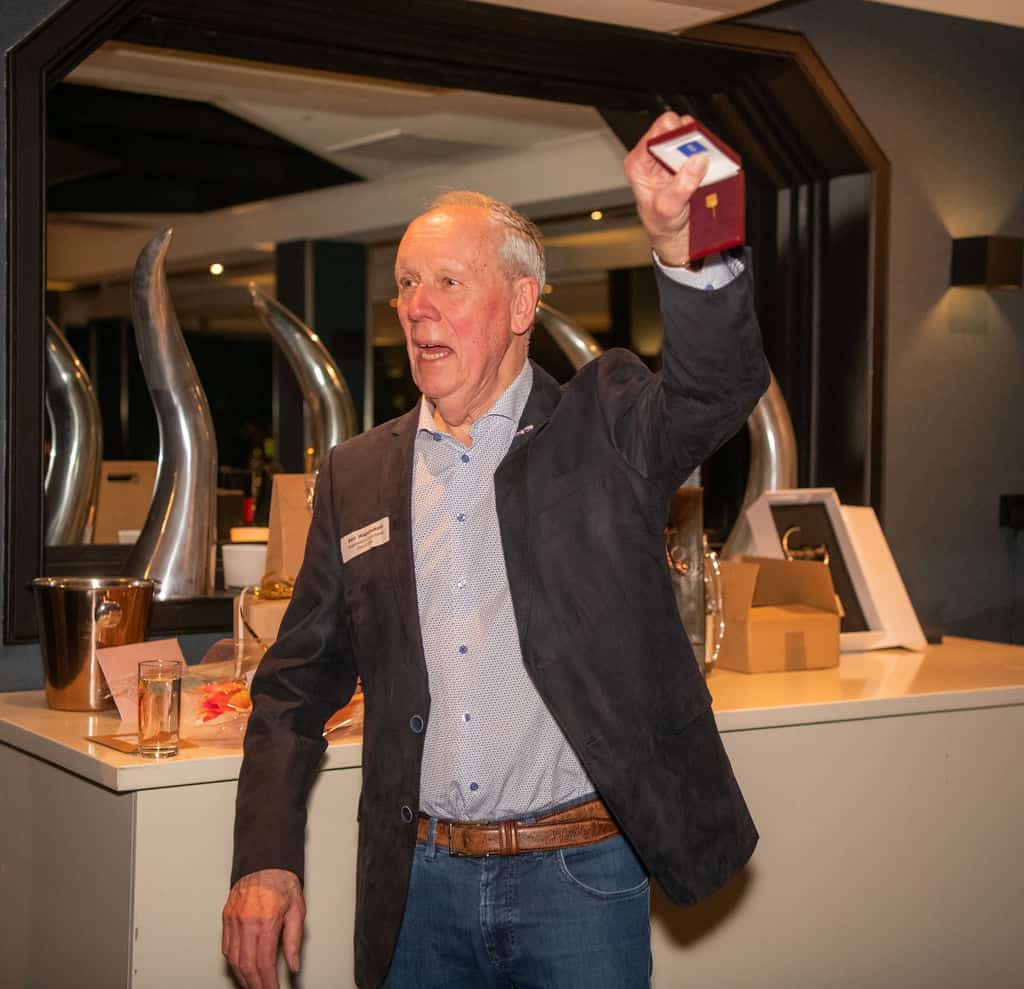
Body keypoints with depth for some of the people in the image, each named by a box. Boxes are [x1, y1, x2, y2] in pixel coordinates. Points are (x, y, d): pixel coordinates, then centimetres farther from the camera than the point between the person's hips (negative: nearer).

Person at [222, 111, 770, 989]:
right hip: (416, 884, 3)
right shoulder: (359, 475, 7)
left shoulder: (600, 430, 0)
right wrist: (265, 859, 0)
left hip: (580, 879, -3)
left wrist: (682, 245, -39)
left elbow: (718, 385, -21)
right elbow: (297, 687, 9)